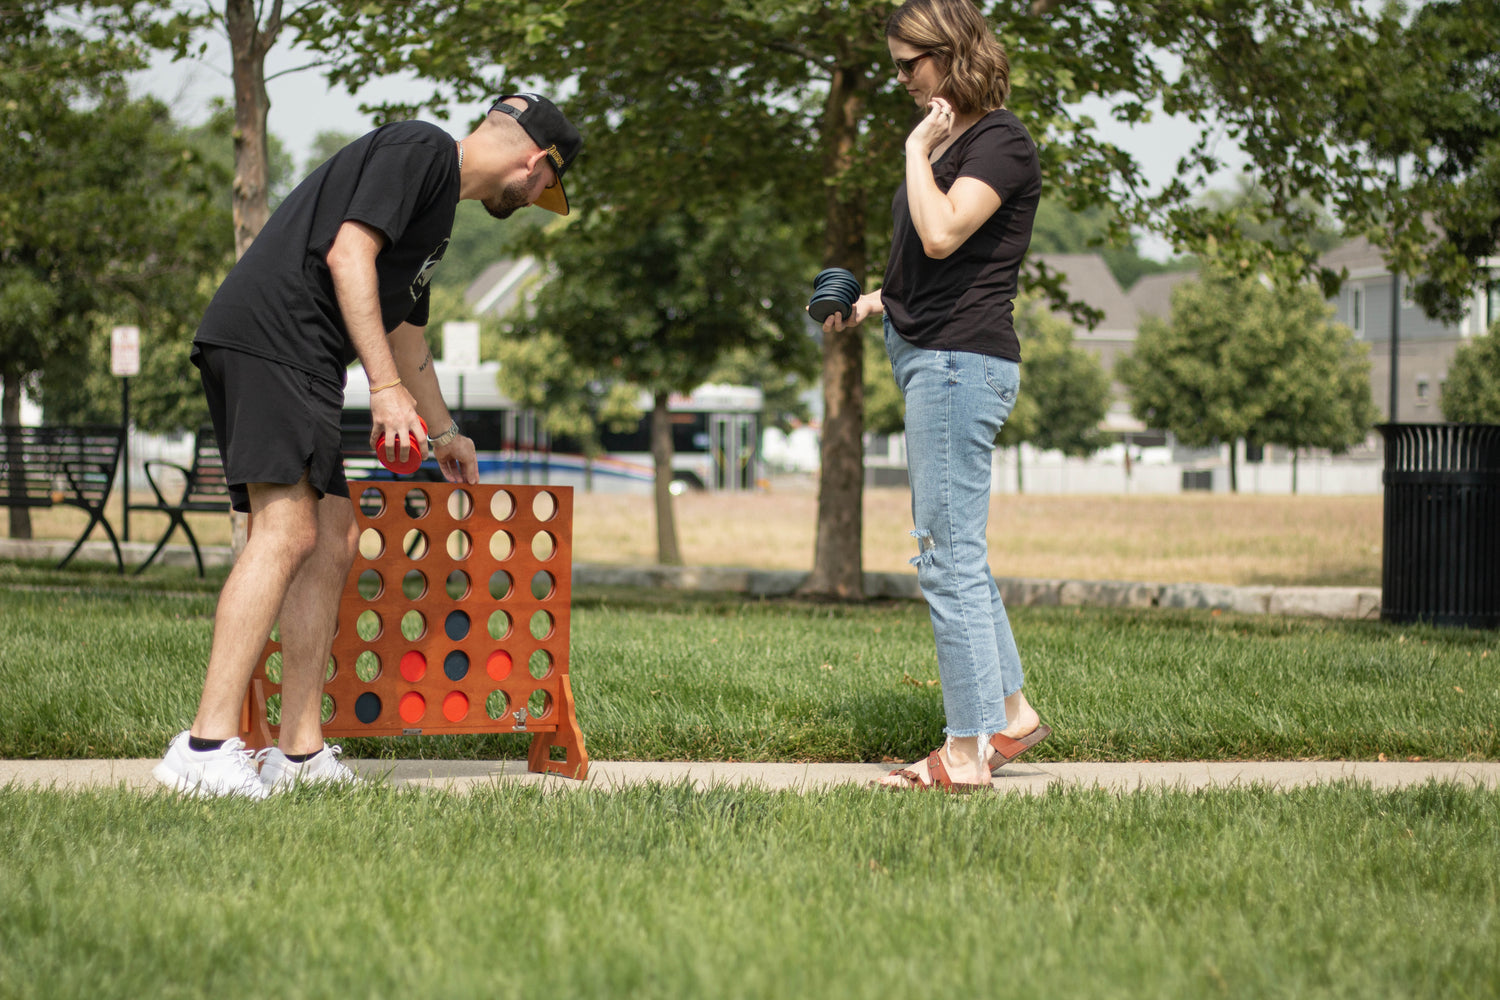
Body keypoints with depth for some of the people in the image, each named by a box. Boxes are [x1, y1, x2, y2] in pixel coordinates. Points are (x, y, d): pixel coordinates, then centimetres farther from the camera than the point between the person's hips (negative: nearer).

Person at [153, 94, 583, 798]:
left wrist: (444, 435, 56)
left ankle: (301, 753, 7)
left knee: (334, 543, 8)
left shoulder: (440, 196, 29)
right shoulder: (420, 148, -1)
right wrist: (385, 387, -19)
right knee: (288, 533, -19)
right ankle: (206, 748, -27)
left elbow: (406, 336, 43)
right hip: (269, 336, -11)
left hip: (298, 367, 11)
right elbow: (347, 253, -15)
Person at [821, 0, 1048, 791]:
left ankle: (967, 749, -4)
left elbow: (943, 234, -26)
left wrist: (918, 150, -14)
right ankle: (1009, 712, 24)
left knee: (949, 556, -8)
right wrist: (873, 303, 12)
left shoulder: (1001, 142, -11)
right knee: (956, 554, 16)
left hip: (961, 361, -10)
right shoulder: (951, 140, 17)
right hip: (930, 359, 10)